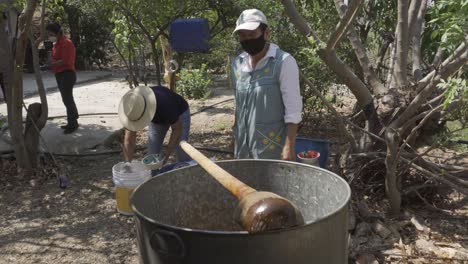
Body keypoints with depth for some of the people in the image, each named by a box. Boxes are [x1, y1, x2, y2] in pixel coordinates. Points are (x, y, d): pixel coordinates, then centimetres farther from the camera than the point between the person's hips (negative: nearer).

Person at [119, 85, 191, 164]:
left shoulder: (165, 103, -43)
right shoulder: (133, 110, -30)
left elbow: (177, 128, -28)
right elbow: (128, 140, -22)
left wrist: (167, 154, -33)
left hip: (179, 113, -4)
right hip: (157, 118, 4)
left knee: (182, 152, -12)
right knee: (152, 154, -2)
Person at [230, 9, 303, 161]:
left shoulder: (284, 62, -12)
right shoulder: (237, 64, 6)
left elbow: (293, 110, -14)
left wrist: (289, 146, -18)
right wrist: (236, 138, 16)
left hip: (272, 149, -6)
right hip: (243, 149, 6)